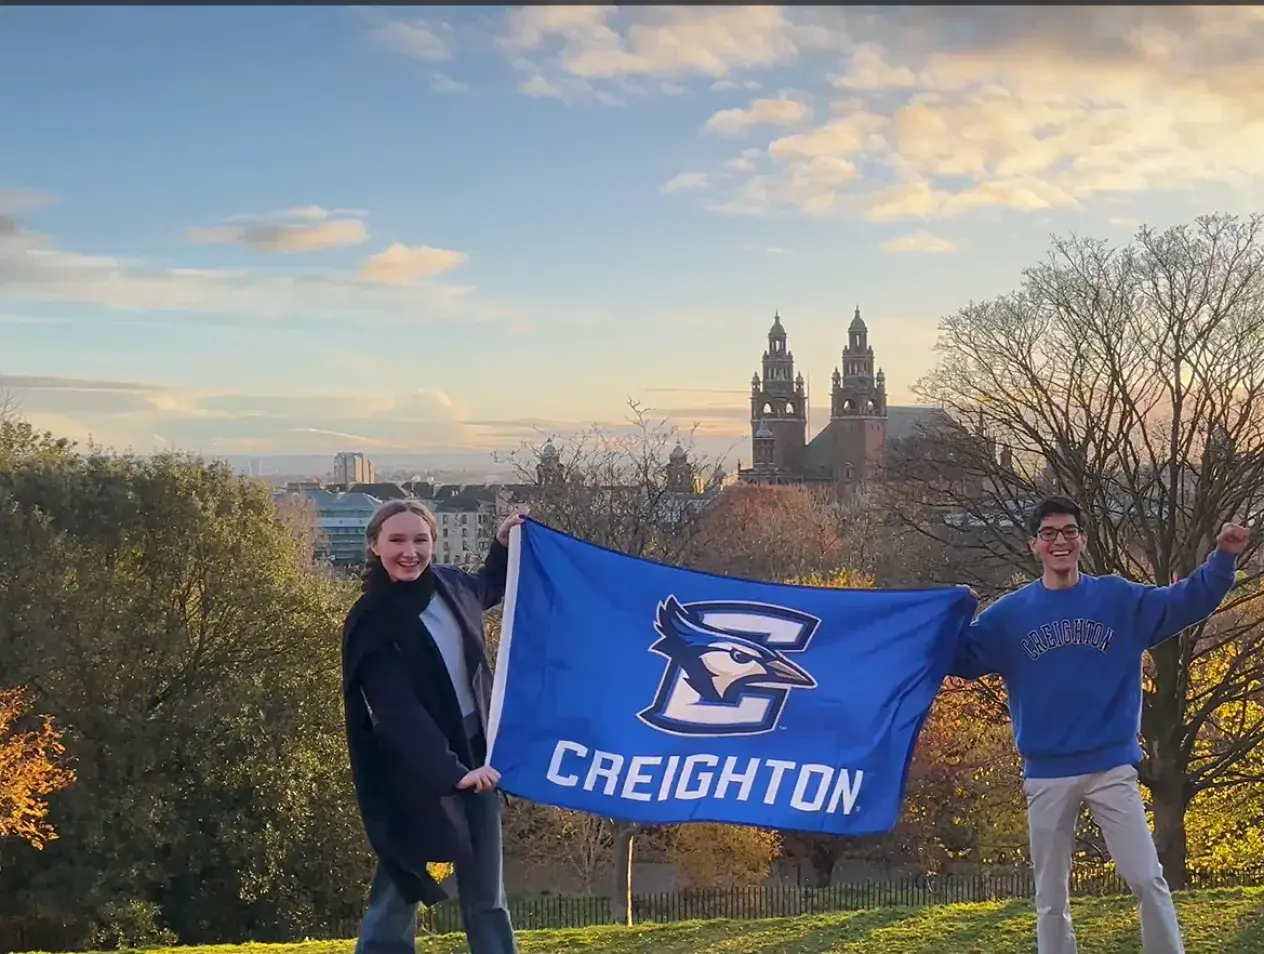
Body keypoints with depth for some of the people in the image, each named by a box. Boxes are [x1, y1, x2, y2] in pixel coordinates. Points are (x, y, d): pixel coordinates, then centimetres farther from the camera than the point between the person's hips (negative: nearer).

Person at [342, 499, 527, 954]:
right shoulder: (371, 623, -16)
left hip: (476, 756, 6)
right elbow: (398, 711, -24)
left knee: (486, 895, 12)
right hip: (415, 774, -6)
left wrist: (504, 543, 14)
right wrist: (451, 772, -33)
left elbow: (487, 590, 29)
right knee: (398, 896, -2)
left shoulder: (448, 585, 3)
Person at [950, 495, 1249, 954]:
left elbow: (1186, 602, -4)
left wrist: (1223, 559, -19)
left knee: (1147, 879, -3)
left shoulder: (1120, 599, 3)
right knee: (1051, 898, 9)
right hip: (1046, 775, 1)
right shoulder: (1010, 614, 3)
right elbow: (959, 657, 1)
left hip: (1112, 767, -1)